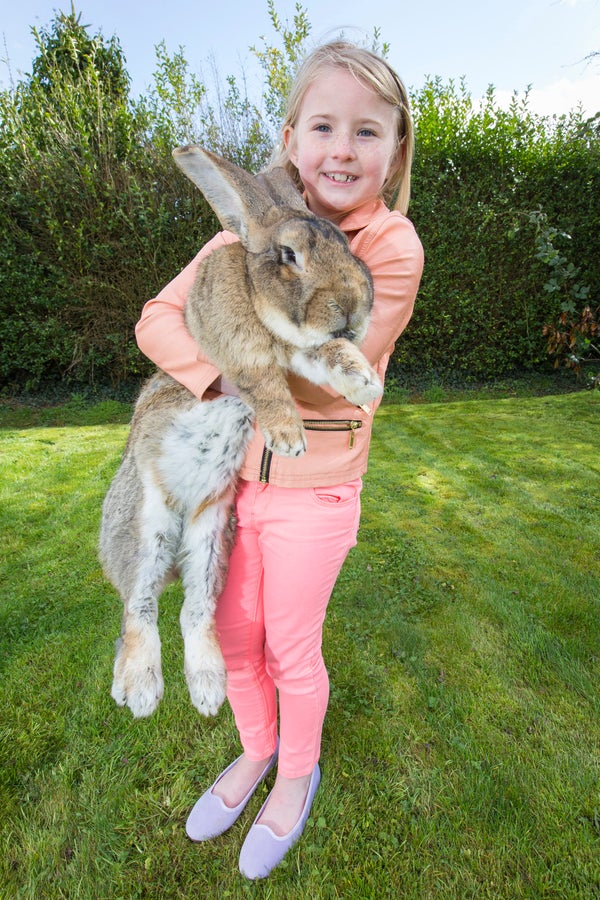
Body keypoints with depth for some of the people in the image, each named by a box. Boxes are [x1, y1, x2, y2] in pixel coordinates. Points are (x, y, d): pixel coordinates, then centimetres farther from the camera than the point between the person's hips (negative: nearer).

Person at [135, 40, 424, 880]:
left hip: (314, 491, -4)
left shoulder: (394, 248, -11)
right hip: (234, 473, 5)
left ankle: (299, 770, 46)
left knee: (291, 650, 13)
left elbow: (323, 376, -20)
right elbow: (158, 318, -5)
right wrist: (222, 378, -23)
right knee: (235, 636, 19)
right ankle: (256, 748, 50)